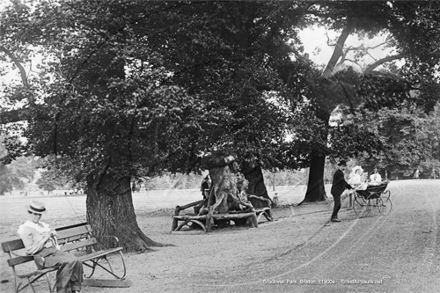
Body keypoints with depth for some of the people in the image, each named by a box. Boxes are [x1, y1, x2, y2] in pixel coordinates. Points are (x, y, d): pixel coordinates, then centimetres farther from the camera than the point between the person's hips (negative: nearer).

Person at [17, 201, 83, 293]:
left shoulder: (43, 225, 20)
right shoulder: (25, 229, -3)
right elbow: (30, 250, -10)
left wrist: (53, 234, 8)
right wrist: (44, 240, -12)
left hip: (55, 251, 7)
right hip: (43, 257, -7)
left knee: (77, 262, -18)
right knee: (69, 262, -31)